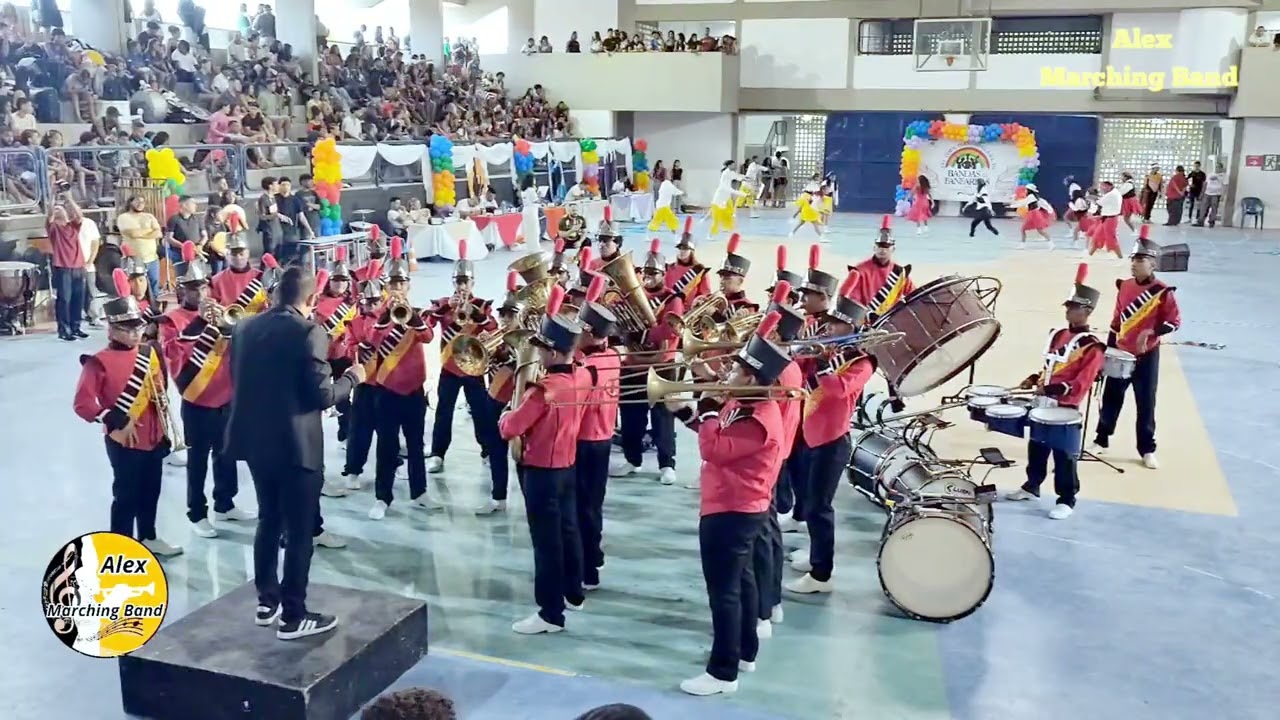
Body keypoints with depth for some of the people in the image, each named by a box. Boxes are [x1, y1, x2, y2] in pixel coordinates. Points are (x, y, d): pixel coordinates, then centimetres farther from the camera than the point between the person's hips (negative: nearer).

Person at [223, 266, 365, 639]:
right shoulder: (309, 332, -16)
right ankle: (293, 616, 10)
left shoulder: (245, 327, 4)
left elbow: (237, 381, 14)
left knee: (268, 520, 21)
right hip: (297, 445, -7)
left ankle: (267, 601, 30)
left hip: (254, 439, 7)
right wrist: (352, 377, -1)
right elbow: (322, 396, -18)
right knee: (299, 531, 3)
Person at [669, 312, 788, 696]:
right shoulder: (745, 406, 6)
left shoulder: (757, 421, -25)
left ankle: (723, 673, 2)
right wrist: (685, 411, 7)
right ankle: (745, 652, 34)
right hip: (739, 508, 11)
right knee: (741, 579, 20)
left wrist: (708, 409, -19)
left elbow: (713, 448, -30)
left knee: (723, 590, -5)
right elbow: (720, 437, 17)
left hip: (730, 512, -11)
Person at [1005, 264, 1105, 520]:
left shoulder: (1092, 347, -15)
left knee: (1064, 455, 1)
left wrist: (1050, 390, -28)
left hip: (1065, 408, -8)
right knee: (1036, 446, 18)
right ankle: (1031, 487, 34)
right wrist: (1035, 379, 5)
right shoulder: (1058, 335, 9)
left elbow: (1080, 384, -21)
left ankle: (1067, 501, 12)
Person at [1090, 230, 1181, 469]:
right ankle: (1101, 441, 27)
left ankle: (1147, 450, 16)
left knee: (1145, 404, 4)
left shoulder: (1163, 291, -12)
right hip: (1121, 354, 4)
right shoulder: (1124, 287, 4)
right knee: (1111, 398, 12)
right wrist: (1108, 350, 12)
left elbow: (1174, 321, -10)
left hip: (1147, 356, -4)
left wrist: (1151, 332, -26)